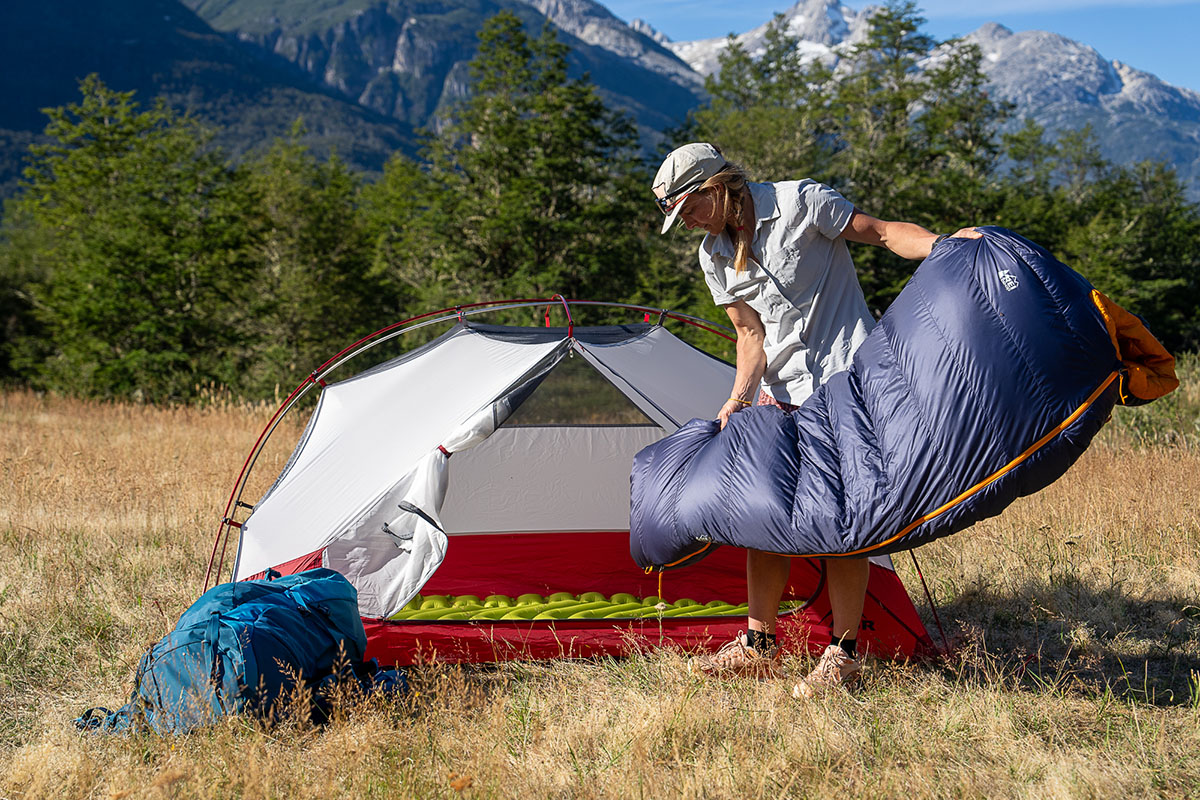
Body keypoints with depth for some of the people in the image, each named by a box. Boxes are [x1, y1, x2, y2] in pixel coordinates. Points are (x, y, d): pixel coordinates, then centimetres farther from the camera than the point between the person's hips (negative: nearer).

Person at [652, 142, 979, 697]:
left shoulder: (800, 203, -11)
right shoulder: (714, 257, 6)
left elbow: (885, 233, -7)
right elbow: (752, 334, 9)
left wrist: (943, 245, -25)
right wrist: (738, 397, -6)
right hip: (781, 393, 6)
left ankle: (842, 655, 0)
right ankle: (757, 646, 16)